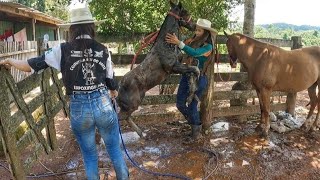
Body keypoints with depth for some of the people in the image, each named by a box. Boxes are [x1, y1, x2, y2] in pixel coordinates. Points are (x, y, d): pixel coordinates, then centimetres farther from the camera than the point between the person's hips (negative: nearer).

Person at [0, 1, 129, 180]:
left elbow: (32, 65, 5)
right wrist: (114, 92, 31)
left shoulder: (63, 50, -4)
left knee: (89, 155, 19)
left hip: (79, 108, 0)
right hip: (103, 104, 1)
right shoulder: (103, 50, -1)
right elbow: (111, 81, 8)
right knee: (115, 149, 19)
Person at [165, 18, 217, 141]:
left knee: (192, 106, 1)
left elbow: (194, 53, -32)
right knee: (180, 104, 10)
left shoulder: (208, 46, -14)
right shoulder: (192, 41, 2)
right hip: (186, 75, 6)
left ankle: (197, 129, 28)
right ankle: (193, 122, 34)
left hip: (198, 79, -6)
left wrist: (178, 43, -39)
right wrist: (171, 40, -22)